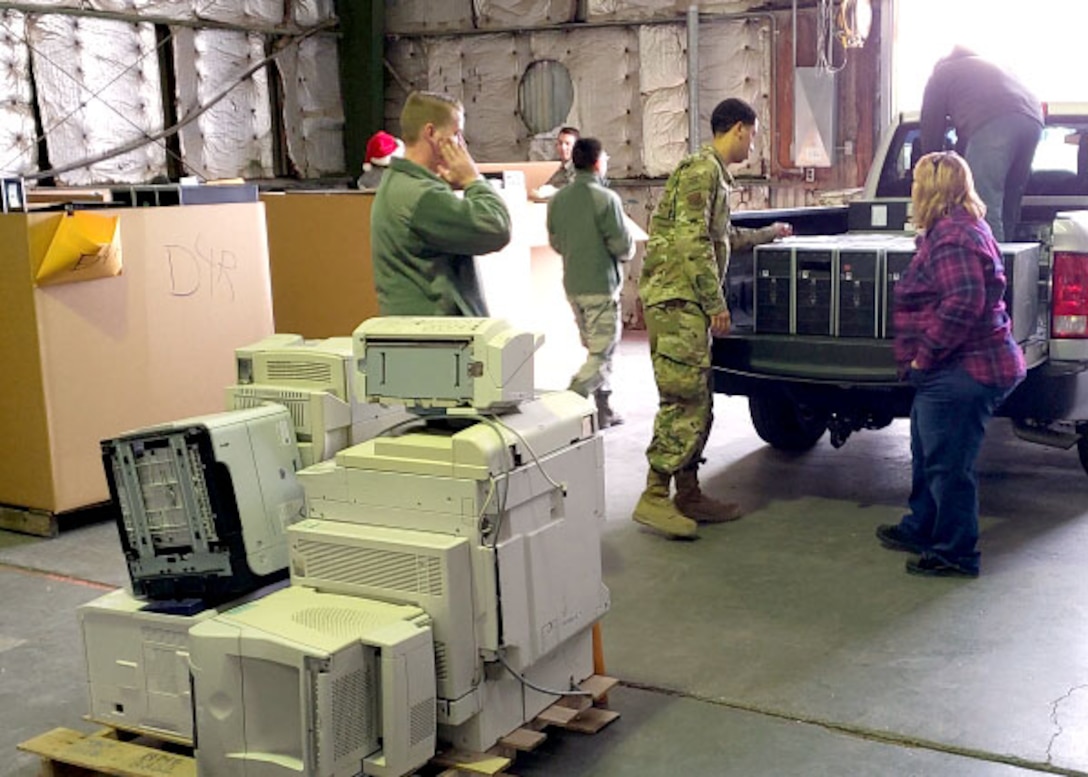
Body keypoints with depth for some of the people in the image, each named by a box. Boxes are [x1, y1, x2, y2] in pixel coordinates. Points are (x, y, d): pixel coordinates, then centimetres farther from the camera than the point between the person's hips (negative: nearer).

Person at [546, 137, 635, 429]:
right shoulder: (605, 198, -15)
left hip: (572, 285, 7)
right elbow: (623, 246, -14)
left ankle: (603, 411, 21)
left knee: (595, 350, 17)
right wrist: (627, 252, 8)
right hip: (601, 286, -7)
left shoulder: (557, 199, 4)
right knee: (602, 355, -3)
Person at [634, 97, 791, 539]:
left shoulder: (715, 173, 22)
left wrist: (767, 234, 44)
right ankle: (654, 496, -10)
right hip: (677, 299, -10)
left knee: (698, 403, 10)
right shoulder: (701, 170, -10)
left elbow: (724, 238, 33)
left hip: (690, 304, 10)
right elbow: (692, 241, -19)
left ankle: (689, 494, 16)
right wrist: (717, 303, -17)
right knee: (683, 398, -12)